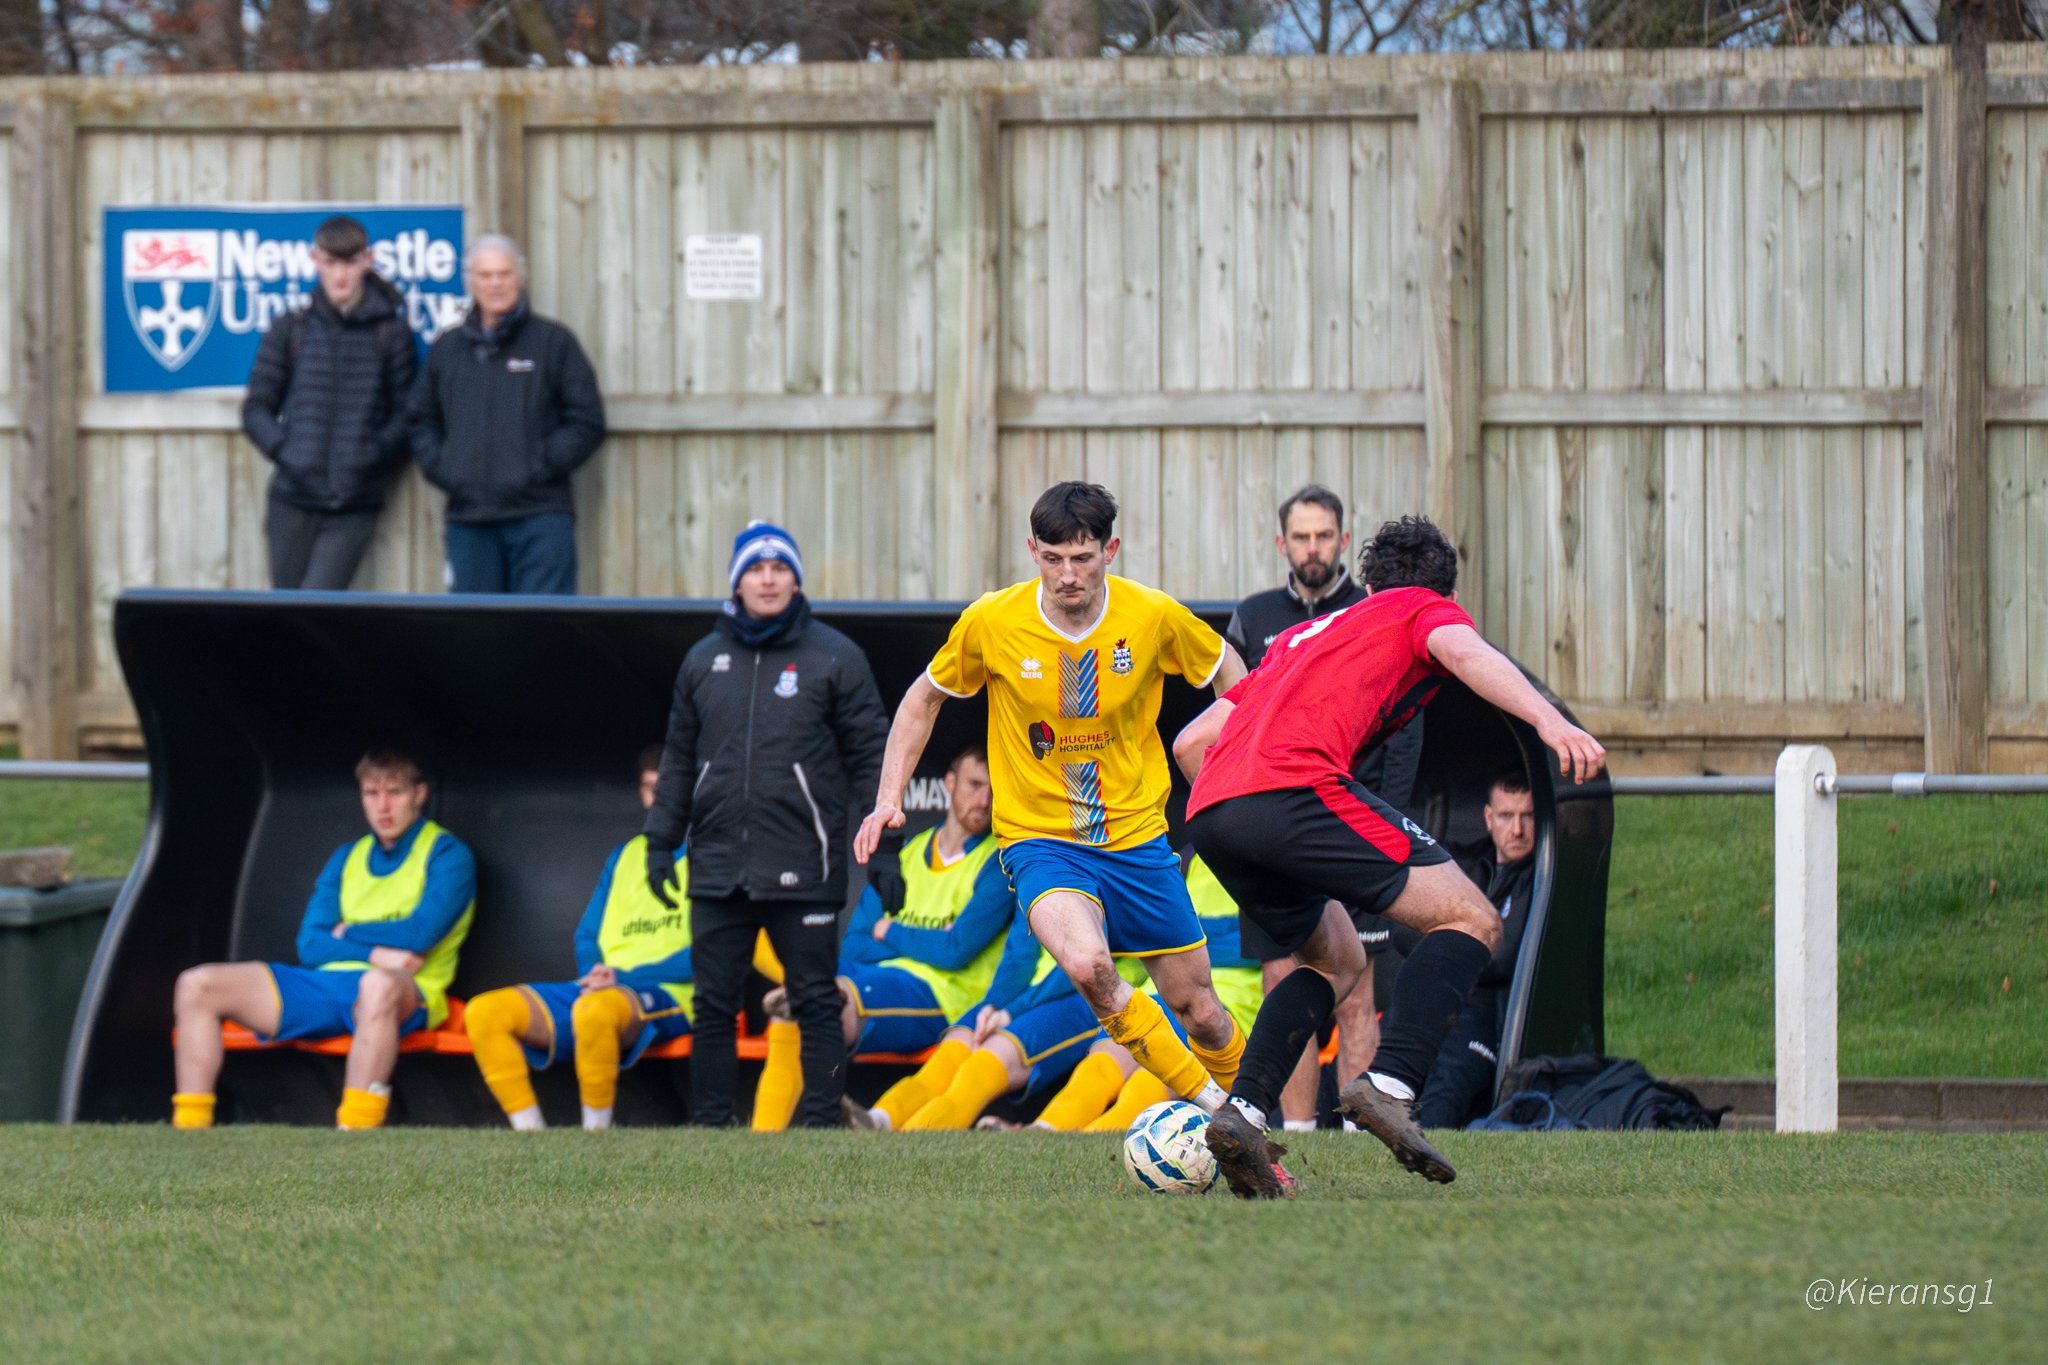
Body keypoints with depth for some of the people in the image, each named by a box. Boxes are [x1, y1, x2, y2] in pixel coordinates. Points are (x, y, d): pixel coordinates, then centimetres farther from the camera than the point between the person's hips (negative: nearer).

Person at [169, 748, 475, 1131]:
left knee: (378, 984, -46)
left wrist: (349, 933, 3)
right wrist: (373, 952, -9)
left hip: (409, 997, -7)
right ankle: (190, 1131, -10)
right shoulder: (348, 859, 20)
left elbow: (420, 934, -12)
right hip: (326, 985, 7)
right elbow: (310, 945, 9)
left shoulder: (448, 856, 3)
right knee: (196, 986, -5)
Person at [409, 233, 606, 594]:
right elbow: (421, 422, 23)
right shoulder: (446, 351, 16)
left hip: (539, 514, -4)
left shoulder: (553, 342, 5)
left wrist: (538, 467, -8)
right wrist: (441, 468, 5)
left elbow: (587, 422, 2)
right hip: (468, 520, 4)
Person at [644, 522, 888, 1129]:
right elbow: (679, 761, 18)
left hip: (803, 872, -4)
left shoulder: (834, 658, 2)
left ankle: (820, 1121, 1)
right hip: (719, 871, 4)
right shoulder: (704, 661, 13)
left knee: (816, 1004, -1)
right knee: (713, 1006, 5)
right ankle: (709, 1125, 10)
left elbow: (871, 760, 1)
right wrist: (661, 842, 12)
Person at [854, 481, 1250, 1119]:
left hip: (1136, 834, 2)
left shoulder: (1154, 616, -9)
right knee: (1086, 964, -31)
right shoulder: (991, 622, -10)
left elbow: (1224, 667, 11)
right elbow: (925, 698, 8)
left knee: (1197, 1006, 6)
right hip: (1038, 839, -2)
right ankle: (1199, 1096, -15)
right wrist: (889, 799, 1)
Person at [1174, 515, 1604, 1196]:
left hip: (1210, 808, 7)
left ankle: (1244, 1109, 5)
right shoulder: (1428, 609, 20)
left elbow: (1191, 741, 33)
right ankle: (1390, 1083, -21)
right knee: (1470, 920, 0)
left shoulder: (1304, 635, 36)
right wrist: (1549, 720, -20)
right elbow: (1464, 652, -6)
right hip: (1296, 788, -7)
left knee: (1337, 959, 26)